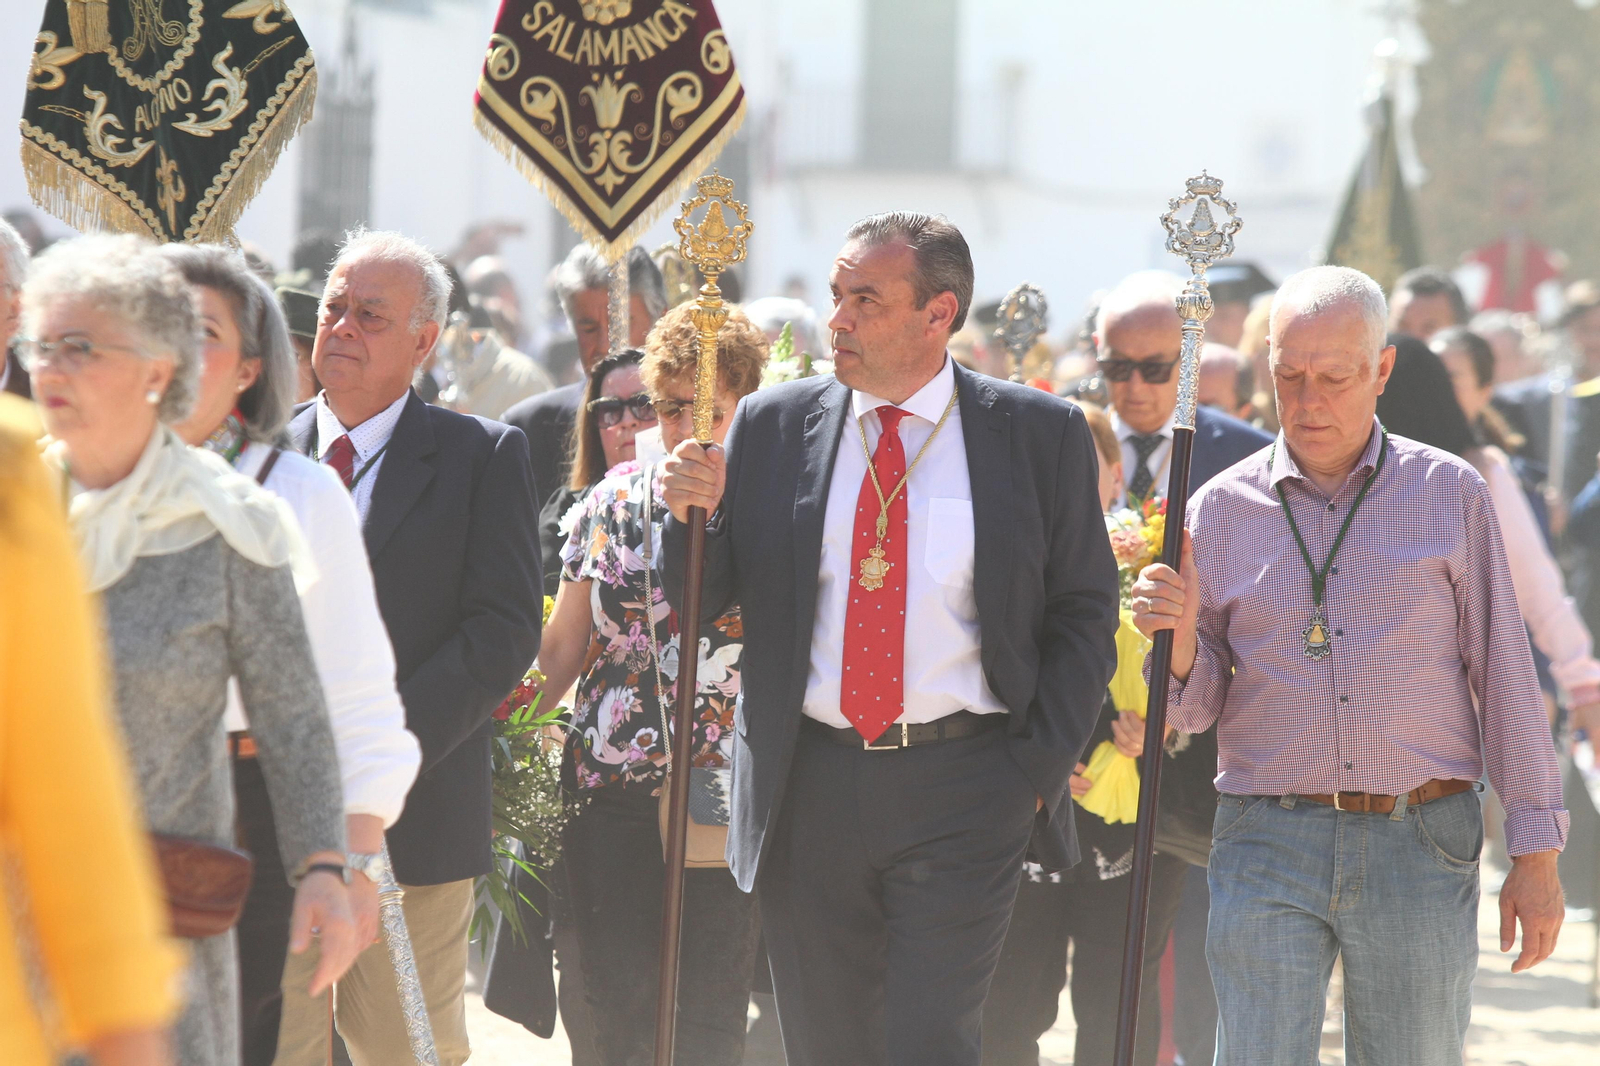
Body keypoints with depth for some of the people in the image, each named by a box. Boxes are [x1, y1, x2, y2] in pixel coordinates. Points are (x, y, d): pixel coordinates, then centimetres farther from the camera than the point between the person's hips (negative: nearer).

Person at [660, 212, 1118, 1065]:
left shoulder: (1040, 434, 1)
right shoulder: (772, 426, 6)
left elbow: (1083, 615, 5)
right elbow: (694, 600, 10)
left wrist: (1039, 770, -4)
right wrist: (695, 512, -11)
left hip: (964, 794, -3)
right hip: (807, 792, 3)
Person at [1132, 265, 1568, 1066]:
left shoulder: (1451, 495, 5)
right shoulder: (1224, 507, 7)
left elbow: (1504, 674, 6)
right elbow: (1199, 707, 11)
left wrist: (1536, 852, 2)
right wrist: (1180, 641, -12)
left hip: (1420, 848, 0)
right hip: (1267, 843, 0)